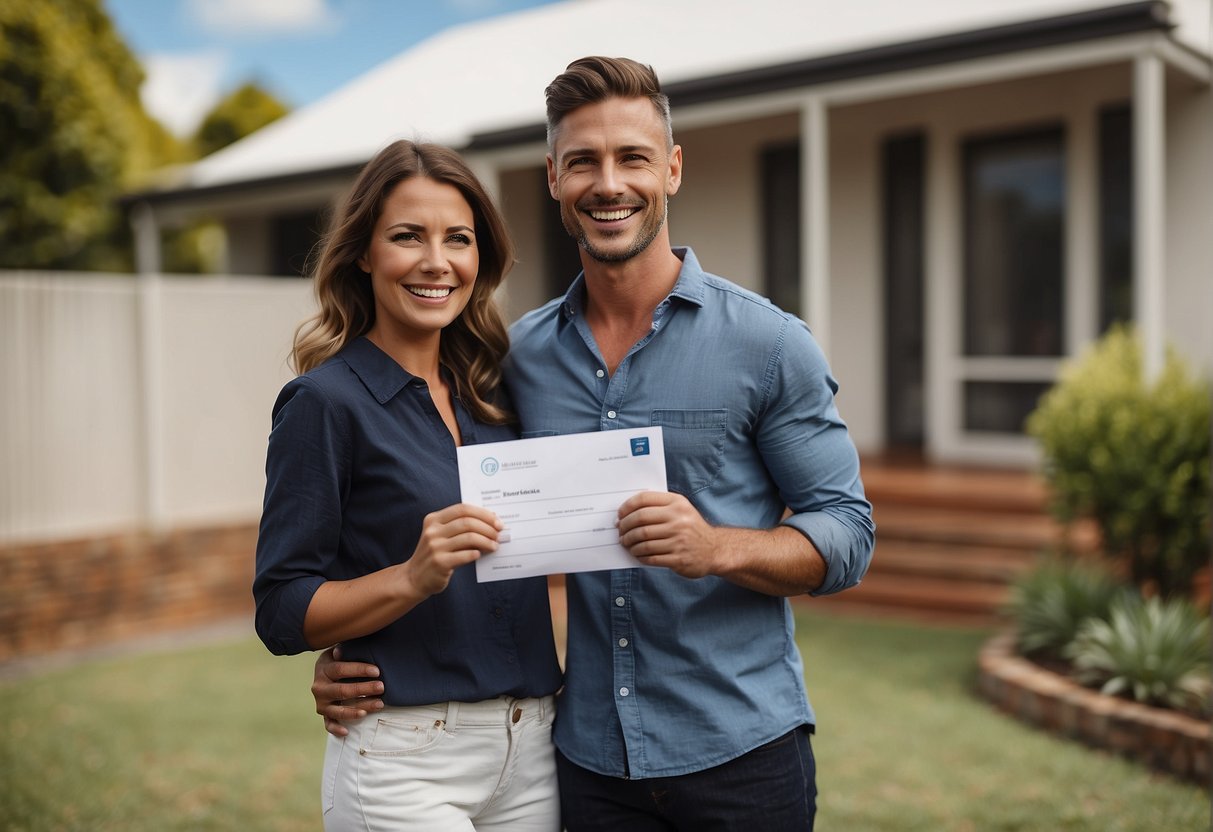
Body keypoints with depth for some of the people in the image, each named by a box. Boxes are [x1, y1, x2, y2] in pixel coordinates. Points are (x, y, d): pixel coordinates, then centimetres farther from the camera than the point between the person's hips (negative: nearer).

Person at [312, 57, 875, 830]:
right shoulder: (522, 354, 3)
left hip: (740, 752, -3)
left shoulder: (767, 343, -7)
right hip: (592, 757, 3)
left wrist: (719, 547, -24)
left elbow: (848, 533, -6)